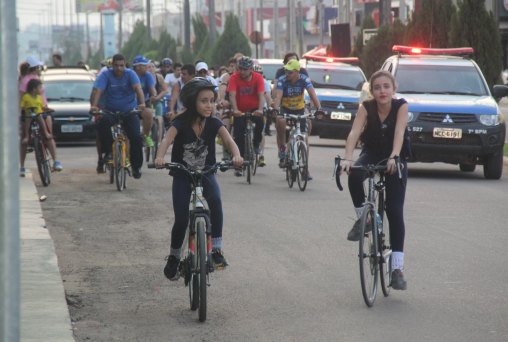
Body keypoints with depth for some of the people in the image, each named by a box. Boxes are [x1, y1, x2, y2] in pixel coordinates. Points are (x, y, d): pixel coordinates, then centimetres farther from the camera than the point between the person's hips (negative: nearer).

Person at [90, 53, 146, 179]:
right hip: (110, 111, 0)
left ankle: (136, 167, 1)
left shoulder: (130, 74, -8)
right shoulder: (106, 75, -7)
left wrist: (142, 103, -42)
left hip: (129, 111, 0)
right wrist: (94, 105, -38)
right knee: (102, 123, -33)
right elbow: (98, 90, -19)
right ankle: (108, 152, -17)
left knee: (136, 137, -15)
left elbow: (138, 88, -23)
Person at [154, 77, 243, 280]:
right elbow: (167, 139, -31)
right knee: (181, 219, -6)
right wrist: (160, 157, -52)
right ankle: (174, 257, 21)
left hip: (206, 174, 1)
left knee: (215, 202, -29)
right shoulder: (181, 123, -15)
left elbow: (229, 141, -22)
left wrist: (236, 156, -44)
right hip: (182, 176, -1)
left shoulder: (213, 124, -8)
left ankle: (217, 250, -23)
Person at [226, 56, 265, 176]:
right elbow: (232, 95, -26)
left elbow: (261, 95, -24)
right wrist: (235, 110, -42)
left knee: (260, 121, -31)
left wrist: (260, 109, -41)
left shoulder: (258, 78, -14)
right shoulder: (234, 77, -16)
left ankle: (256, 144, -4)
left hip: (254, 109, 0)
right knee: (239, 136, -5)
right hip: (240, 111, 0)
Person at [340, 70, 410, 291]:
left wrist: (393, 157, -51)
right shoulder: (366, 107, -17)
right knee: (354, 176, -35)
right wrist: (347, 158, -46)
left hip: (395, 159, -1)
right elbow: (354, 132, -29)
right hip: (372, 153, 1)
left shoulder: (401, 106, -20)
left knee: (395, 212, -10)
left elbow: (399, 132, -34)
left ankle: (397, 268, -7)